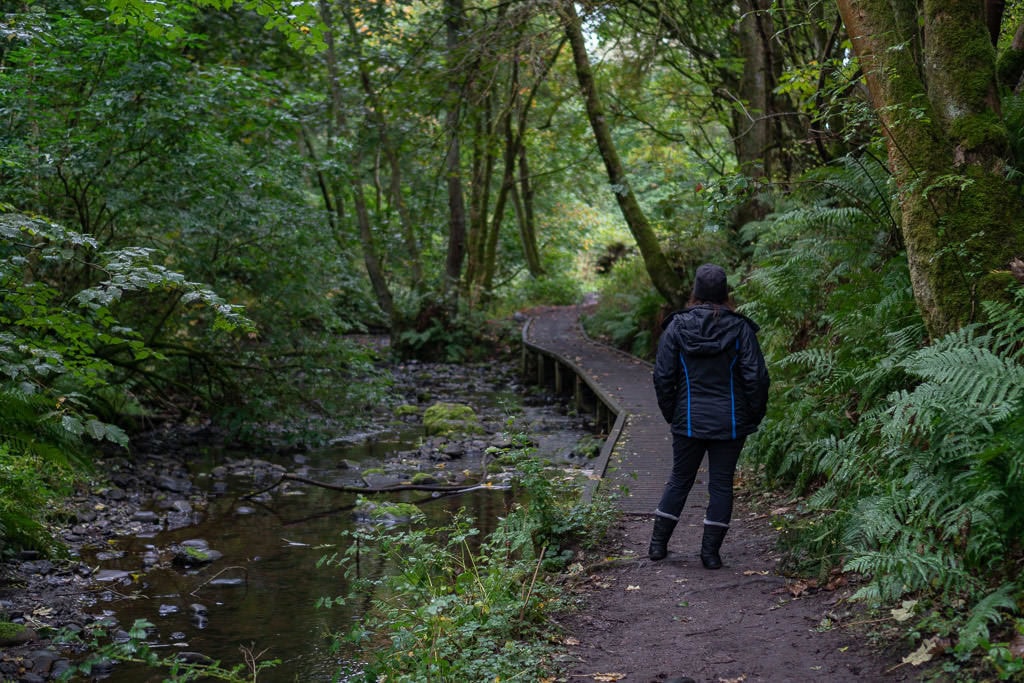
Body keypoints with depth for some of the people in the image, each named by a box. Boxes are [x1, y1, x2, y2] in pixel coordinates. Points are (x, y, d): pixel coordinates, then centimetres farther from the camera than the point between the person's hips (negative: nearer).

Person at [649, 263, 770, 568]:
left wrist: (671, 413, 10)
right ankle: (711, 551, 9)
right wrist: (754, 416, 5)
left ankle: (658, 543, 18)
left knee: (679, 480, 15)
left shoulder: (676, 326, -4)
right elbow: (756, 376, -8)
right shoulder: (740, 328, -7)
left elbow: (662, 376, -3)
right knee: (721, 484, 7)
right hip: (730, 423, -1)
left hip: (689, 421, 1)